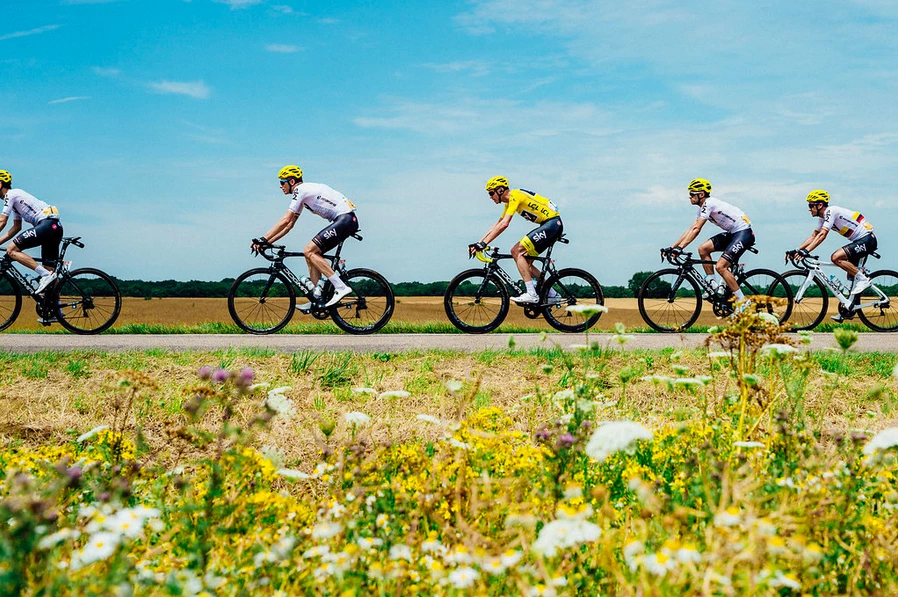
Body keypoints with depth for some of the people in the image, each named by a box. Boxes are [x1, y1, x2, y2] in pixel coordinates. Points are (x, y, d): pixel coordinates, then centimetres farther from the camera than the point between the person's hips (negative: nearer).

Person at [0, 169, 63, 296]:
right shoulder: (15, 199, 28)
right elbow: (17, 227, 29)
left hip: (47, 224, -10)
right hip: (56, 227, 10)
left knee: (11, 249, -12)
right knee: (49, 269, 9)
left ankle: (45, 275, -19)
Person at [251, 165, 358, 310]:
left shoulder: (301, 189, -9)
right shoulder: (302, 195, 20)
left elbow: (285, 220, -17)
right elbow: (289, 225, 21)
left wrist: (263, 239, -15)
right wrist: (266, 242, 14)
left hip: (346, 218, -10)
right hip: (343, 221, 10)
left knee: (309, 251, -16)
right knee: (312, 255, 9)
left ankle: (341, 287, -20)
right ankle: (317, 300, 9)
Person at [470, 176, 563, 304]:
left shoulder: (514, 196, -15)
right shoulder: (510, 201, 16)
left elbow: (504, 224, -26)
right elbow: (497, 225, 20)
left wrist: (483, 244, -27)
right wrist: (478, 243, 12)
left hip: (553, 223, -10)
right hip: (549, 225, 10)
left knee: (517, 251, -16)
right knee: (525, 262, 9)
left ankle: (531, 294, -20)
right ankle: (551, 294, 13)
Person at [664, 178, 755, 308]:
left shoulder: (709, 203, -18)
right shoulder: (703, 207, 12)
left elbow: (696, 229, -26)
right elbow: (691, 229, 11)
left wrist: (680, 248, -31)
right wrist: (672, 247, 5)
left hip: (744, 233, -10)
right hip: (732, 233, 10)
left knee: (720, 266, -19)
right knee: (703, 249, -2)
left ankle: (743, 302, -13)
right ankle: (713, 285, 3)